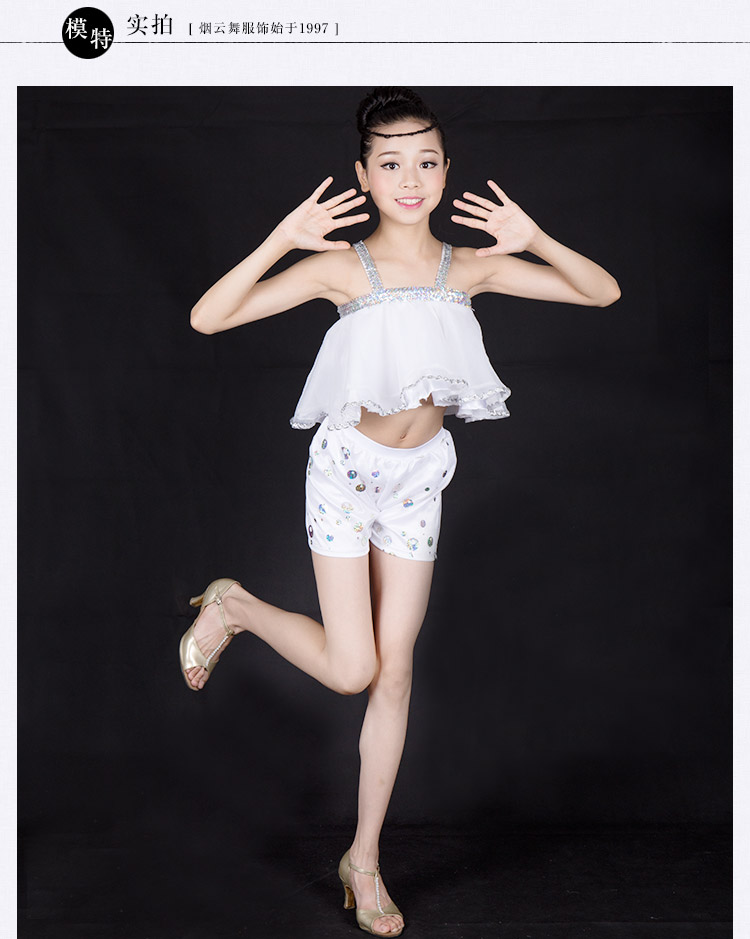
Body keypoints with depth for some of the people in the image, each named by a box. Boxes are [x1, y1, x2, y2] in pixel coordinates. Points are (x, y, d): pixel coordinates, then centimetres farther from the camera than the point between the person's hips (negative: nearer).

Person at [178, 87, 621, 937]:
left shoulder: (470, 266, 0)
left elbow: (603, 293, -1)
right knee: (351, 670, -4)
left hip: (418, 476, 3)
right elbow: (207, 318, -16)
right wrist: (280, 241, -26)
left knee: (395, 673, 6)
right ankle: (233, 607, 24)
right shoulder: (342, 266, -10)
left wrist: (534, 240, -17)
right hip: (348, 465, -3)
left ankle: (364, 860, 21)